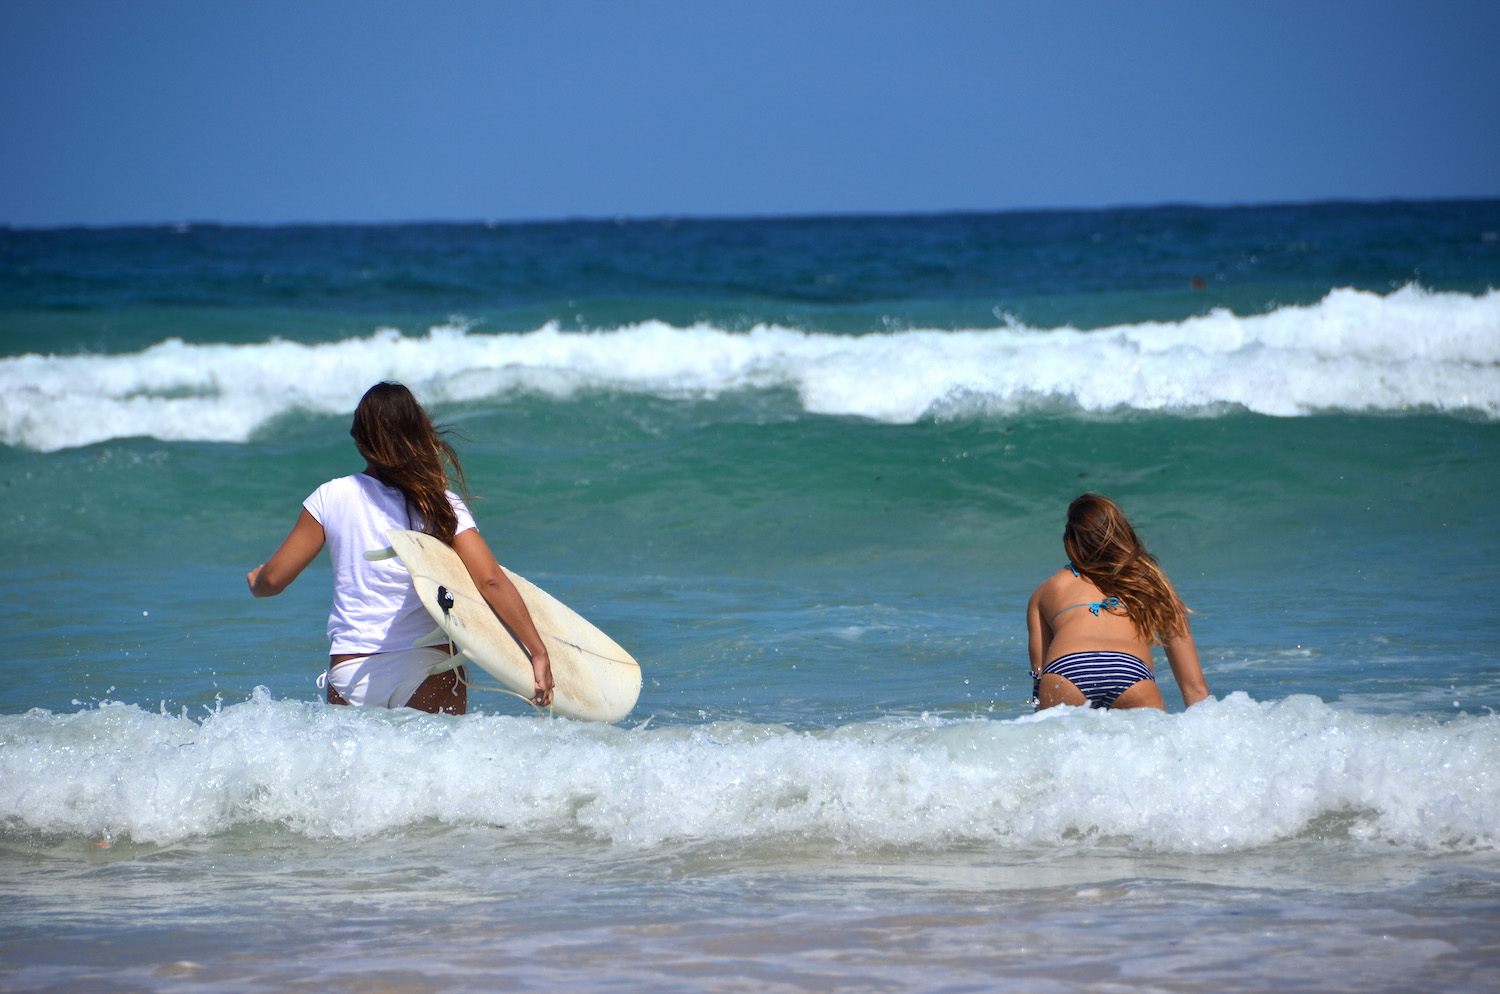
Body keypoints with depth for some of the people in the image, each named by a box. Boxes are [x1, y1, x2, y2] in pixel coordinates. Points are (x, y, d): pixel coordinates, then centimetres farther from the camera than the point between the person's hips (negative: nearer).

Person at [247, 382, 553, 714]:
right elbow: (490, 580, -9)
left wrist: (255, 581, 33)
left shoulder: (330, 497, 5)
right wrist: (539, 652, -7)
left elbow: (272, 579, 10)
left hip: (349, 674, 1)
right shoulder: (442, 506, 1)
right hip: (427, 670, -1)